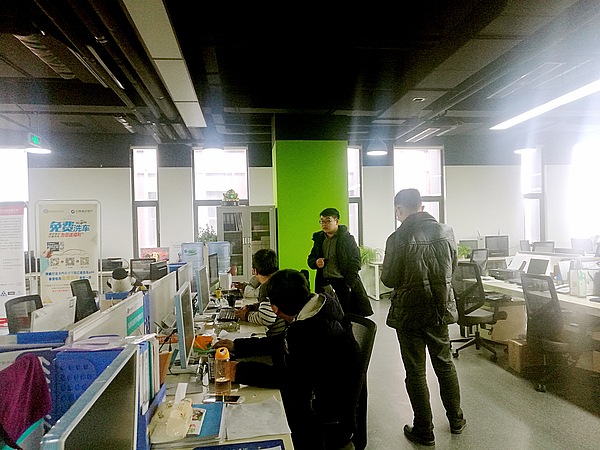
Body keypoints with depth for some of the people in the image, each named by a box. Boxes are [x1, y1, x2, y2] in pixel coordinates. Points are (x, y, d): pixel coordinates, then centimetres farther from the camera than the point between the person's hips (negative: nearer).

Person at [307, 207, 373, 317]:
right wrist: (315, 262, -3)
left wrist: (349, 284, -12)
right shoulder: (319, 238, 14)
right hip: (324, 284, 4)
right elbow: (310, 259, 22)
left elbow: (355, 262, -4)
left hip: (343, 283, -4)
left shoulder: (347, 238, 0)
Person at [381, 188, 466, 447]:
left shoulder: (398, 239, -18)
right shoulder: (445, 232, -3)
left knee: (415, 371, 9)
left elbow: (389, 280, -12)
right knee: (444, 364, 22)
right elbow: (452, 267, 10)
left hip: (409, 313, -5)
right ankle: (456, 420, 37)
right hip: (440, 309, 5)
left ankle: (424, 430, 21)